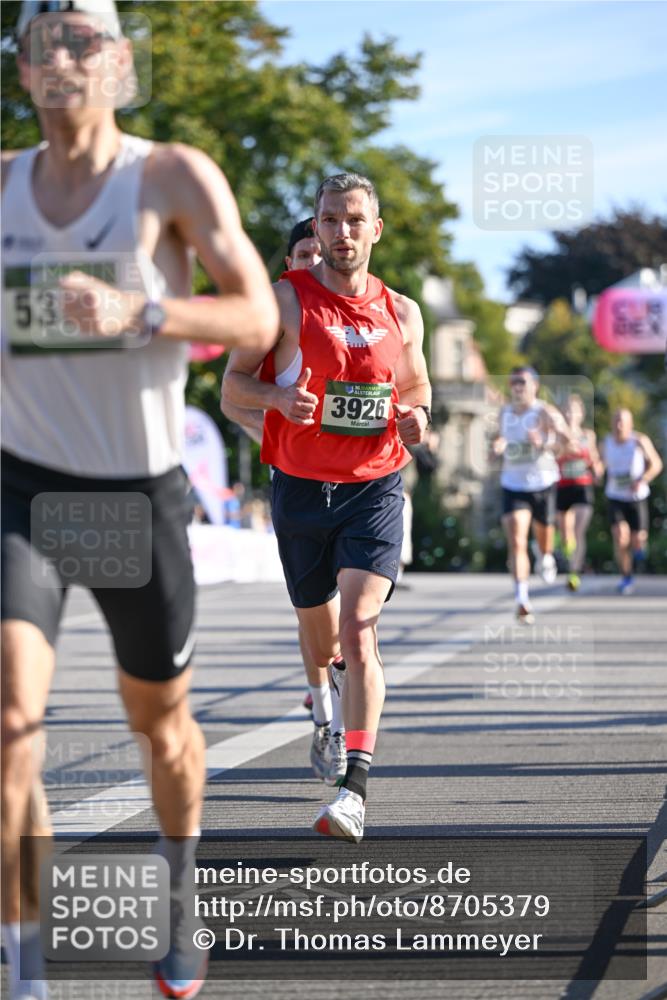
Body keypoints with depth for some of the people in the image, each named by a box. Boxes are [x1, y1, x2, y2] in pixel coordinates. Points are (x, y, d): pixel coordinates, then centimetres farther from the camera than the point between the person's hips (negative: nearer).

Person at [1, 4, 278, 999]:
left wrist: (137, 312, -27)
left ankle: (177, 898, 45)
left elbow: (259, 320, -13)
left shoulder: (173, 176, -8)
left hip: (141, 494, -1)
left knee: (160, 720, 15)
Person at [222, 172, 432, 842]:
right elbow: (233, 385, -1)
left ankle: (355, 789, -22)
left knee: (358, 633, -18)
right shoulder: (285, 301, -3)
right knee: (319, 639, 14)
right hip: (302, 490, 0)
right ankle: (326, 701, 51)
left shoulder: (403, 314, 5)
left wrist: (416, 418, -3)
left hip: (375, 490, 0)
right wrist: (278, 396, -22)